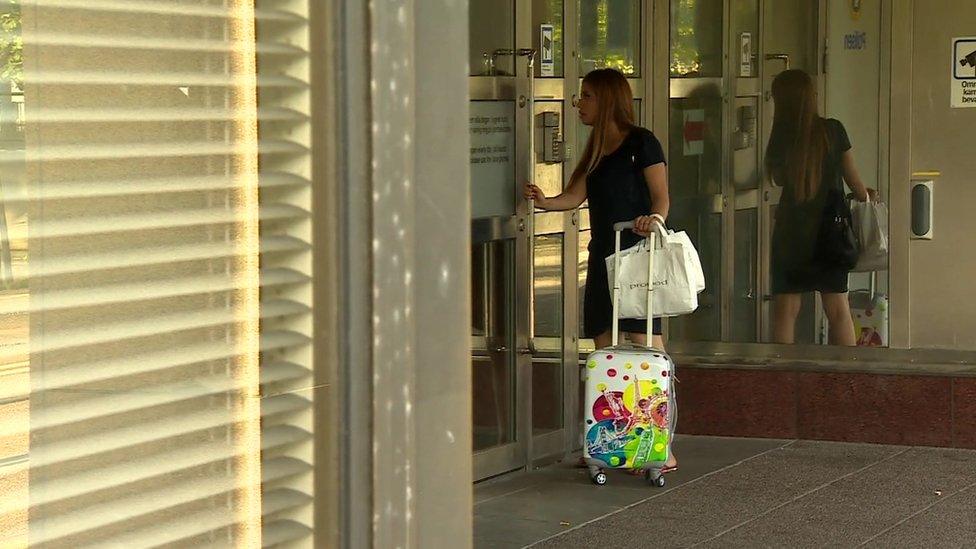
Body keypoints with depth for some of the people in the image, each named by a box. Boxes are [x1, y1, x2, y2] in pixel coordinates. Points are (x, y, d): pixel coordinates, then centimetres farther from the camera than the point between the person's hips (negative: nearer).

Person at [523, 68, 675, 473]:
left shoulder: (641, 143, -4)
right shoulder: (596, 151, 19)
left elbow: (662, 198, -7)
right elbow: (575, 197, 9)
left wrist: (653, 219, -28)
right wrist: (543, 201, -11)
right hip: (603, 257, 9)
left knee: (645, 346, -12)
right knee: (605, 351, 6)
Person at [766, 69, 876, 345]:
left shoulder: (780, 138, -7)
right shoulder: (833, 131, -6)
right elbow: (851, 177, 4)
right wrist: (865, 196, 24)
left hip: (791, 230, -1)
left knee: (785, 310, 4)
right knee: (837, 308, 6)